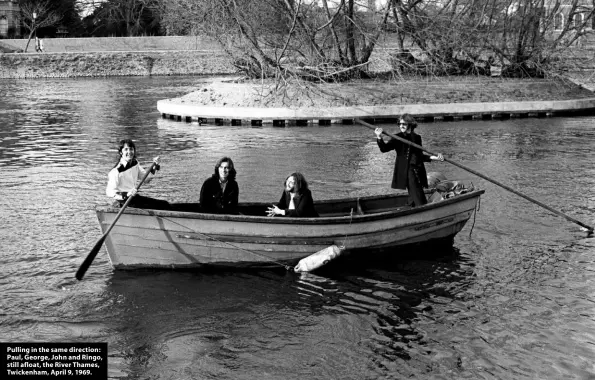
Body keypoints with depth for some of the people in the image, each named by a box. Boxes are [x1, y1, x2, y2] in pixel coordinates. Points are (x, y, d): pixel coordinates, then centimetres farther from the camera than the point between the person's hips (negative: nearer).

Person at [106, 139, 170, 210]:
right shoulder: (116, 170, -20)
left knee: (165, 204, 2)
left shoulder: (135, 163, 3)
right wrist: (127, 195, -37)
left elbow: (145, 179, 10)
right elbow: (109, 192, -22)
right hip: (124, 202, -8)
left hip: (134, 197, 8)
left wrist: (155, 166, -3)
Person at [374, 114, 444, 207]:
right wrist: (379, 137, -29)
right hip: (406, 171, -5)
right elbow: (384, 149, -12)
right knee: (419, 201, -11)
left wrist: (433, 157, 6)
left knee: (414, 199, 9)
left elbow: (420, 156, 17)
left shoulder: (417, 138, 12)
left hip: (418, 171, 5)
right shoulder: (398, 138, 1)